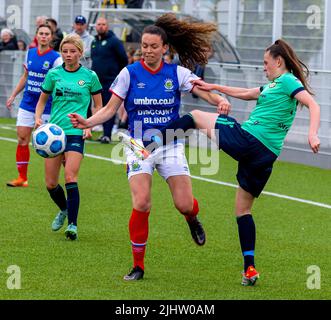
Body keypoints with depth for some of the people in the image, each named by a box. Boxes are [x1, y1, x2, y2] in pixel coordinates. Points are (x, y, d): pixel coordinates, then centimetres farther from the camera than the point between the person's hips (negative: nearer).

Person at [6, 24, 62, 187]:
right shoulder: (30, 53, 7)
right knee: (22, 139, 1)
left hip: (46, 106, -5)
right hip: (27, 104, 5)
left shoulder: (56, 58, -9)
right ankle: (22, 178, 8)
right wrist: (13, 96, 19)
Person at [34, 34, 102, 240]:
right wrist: (38, 118, -2)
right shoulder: (54, 74, 6)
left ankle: (73, 225, -14)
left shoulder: (90, 76, 1)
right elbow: (42, 100, 17)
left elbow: (99, 106, 9)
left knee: (70, 178, -17)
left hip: (76, 132, -3)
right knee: (51, 183, 4)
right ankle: (64, 210, 34)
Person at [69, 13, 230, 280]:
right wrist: (87, 122, -18)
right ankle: (138, 265, -1)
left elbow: (206, 93, -9)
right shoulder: (130, 73, -3)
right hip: (139, 147, -1)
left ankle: (192, 219, 34)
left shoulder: (177, 73, -2)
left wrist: (220, 100, -31)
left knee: (184, 205, -8)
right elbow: (110, 109, -1)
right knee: (141, 205, -16)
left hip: (170, 145, 1)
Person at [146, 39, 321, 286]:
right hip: (265, 155, 9)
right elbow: (245, 94, 35)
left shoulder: (287, 81, -4)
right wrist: (214, 87, 38)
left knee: (195, 116, 10)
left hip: (245, 139, -9)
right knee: (243, 210, 15)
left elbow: (313, 105, -18)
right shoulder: (274, 85, 22)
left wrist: (313, 134, -33)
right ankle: (249, 269, 10)